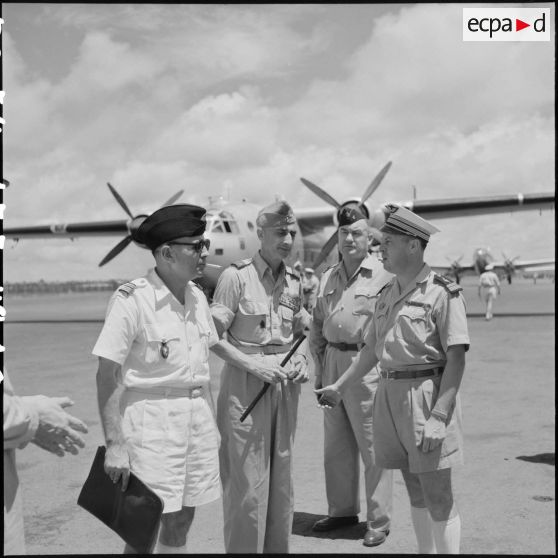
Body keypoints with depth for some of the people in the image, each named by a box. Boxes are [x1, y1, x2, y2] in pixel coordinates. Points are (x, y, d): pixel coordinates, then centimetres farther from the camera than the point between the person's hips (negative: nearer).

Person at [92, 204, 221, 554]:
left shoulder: (197, 297, 6)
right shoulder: (132, 300, -15)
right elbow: (106, 377, -14)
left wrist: (211, 421, 14)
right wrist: (114, 445, -17)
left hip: (198, 417, 6)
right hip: (151, 419, -6)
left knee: (181, 521, 14)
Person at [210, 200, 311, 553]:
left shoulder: (294, 281, 9)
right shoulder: (237, 276, -8)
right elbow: (214, 337, -9)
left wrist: (301, 361, 1)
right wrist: (253, 365, -18)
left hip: (286, 385, 6)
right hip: (245, 384, -5)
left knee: (282, 478, 12)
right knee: (247, 480, -2)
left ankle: (278, 547, 26)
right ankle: (243, 548, 12)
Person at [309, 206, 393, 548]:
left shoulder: (384, 277, -7)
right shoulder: (328, 278, 13)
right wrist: (319, 368, 13)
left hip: (366, 366, -7)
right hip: (332, 363, 7)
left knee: (374, 449, 0)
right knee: (336, 446, 15)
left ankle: (379, 522, 11)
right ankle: (343, 510, 30)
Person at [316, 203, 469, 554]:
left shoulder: (443, 292, -11)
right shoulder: (387, 295, 12)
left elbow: (456, 358, -14)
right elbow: (372, 349, 20)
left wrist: (439, 415, -20)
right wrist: (340, 387, 20)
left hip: (427, 392, -7)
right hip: (390, 394, 7)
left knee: (438, 495, -2)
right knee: (415, 491, 15)